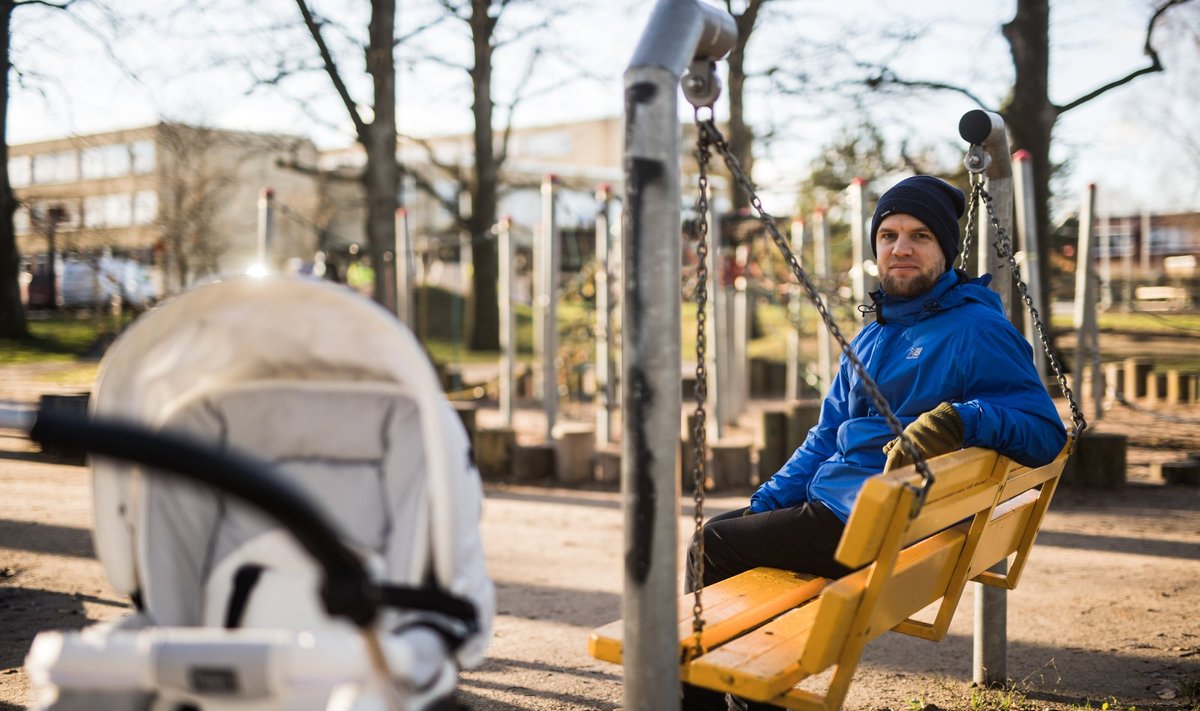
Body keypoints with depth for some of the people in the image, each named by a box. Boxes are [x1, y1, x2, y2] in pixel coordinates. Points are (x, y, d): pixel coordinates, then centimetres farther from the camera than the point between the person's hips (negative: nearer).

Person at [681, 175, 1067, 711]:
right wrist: (766, 504, 10)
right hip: (831, 501, 9)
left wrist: (962, 420, -33)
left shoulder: (977, 329, -9)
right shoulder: (873, 335, 17)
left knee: (713, 546, -10)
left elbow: (1046, 431, -15)